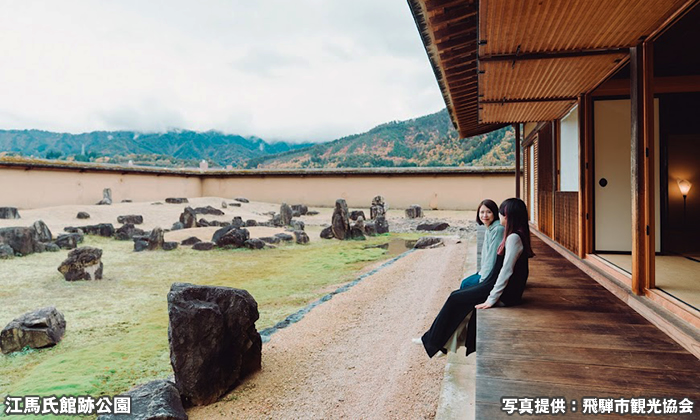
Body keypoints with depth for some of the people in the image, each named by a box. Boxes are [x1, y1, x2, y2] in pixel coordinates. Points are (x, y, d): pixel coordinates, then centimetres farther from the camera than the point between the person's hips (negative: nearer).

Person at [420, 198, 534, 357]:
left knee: (456, 299, -3)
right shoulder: (516, 235, 10)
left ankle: (433, 341, 12)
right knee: (458, 296, 8)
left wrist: (492, 299, -21)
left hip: (505, 294, -9)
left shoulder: (514, 238, -21)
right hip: (499, 286, 9)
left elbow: (506, 271, -24)